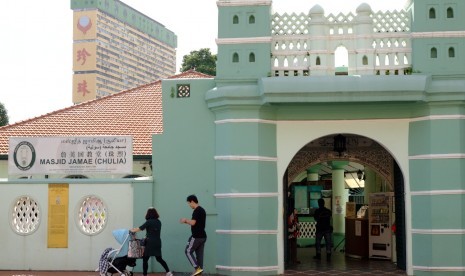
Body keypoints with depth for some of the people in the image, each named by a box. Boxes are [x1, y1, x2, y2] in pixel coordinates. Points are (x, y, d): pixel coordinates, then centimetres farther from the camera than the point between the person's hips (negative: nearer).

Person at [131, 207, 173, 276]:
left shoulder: (149, 222, -9)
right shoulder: (158, 222, 9)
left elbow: (140, 228, -6)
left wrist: (133, 230, 11)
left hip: (150, 242, -7)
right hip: (158, 242, 7)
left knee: (145, 259, 2)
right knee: (159, 258, 15)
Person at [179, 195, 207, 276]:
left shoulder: (197, 211, -15)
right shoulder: (202, 210, 17)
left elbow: (193, 223, -22)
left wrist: (185, 220, -4)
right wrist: (186, 221, 16)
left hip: (197, 236, -9)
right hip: (202, 236, 9)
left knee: (188, 251, 1)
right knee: (199, 254, 8)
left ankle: (197, 268, -7)